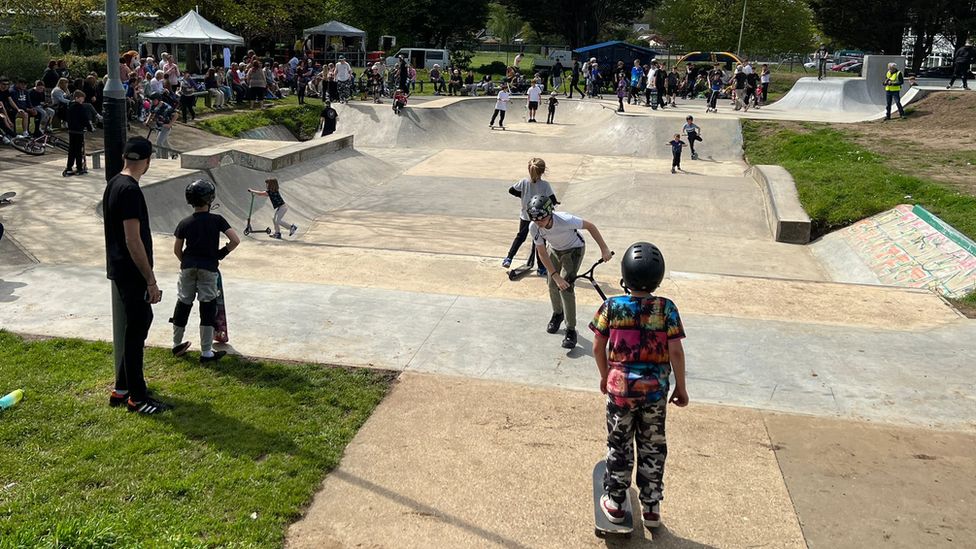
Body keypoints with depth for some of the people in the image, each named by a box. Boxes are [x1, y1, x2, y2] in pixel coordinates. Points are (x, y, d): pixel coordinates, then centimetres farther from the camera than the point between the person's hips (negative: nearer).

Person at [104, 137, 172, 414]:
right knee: (135, 331, -1)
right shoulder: (130, 191, -21)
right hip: (132, 274, -10)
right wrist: (151, 281, -20)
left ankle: (122, 388, 26)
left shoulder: (113, 184, 10)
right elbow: (133, 240, -24)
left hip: (120, 269, 10)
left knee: (142, 320, 18)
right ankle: (137, 398, 10)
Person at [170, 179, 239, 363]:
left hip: (188, 267, 3)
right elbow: (235, 240, -14)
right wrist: (221, 253, 2)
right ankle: (206, 352, 2)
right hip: (208, 268, -3)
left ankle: (177, 344, 29)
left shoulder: (185, 223, 0)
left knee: (183, 303, 16)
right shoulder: (217, 220, -8)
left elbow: (177, 249, 6)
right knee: (207, 308, 1)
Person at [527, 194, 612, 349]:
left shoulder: (565, 220, -40)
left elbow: (590, 226, -24)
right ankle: (557, 314, 41)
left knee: (566, 287, -15)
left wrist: (604, 249, -20)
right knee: (553, 284, 9)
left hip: (573, 249, -4)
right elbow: (542, 254, -21)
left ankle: (571, 330, -6)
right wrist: (556, 276, -27)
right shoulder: (534, 228, -28)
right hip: (554, 249, 4)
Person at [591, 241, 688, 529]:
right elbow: (675, 351, -10)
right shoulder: (666, 309, -12)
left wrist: (605, 376, 13)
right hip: (656, 389, 0)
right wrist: (680, 387, 2)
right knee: (653, 448, 16)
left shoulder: (611, 307, -10)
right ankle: (651, 507, 26)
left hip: (619, 387, 0)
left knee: (619, 446, 16)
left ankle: (615, 503, 27)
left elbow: (598, 347, -4)